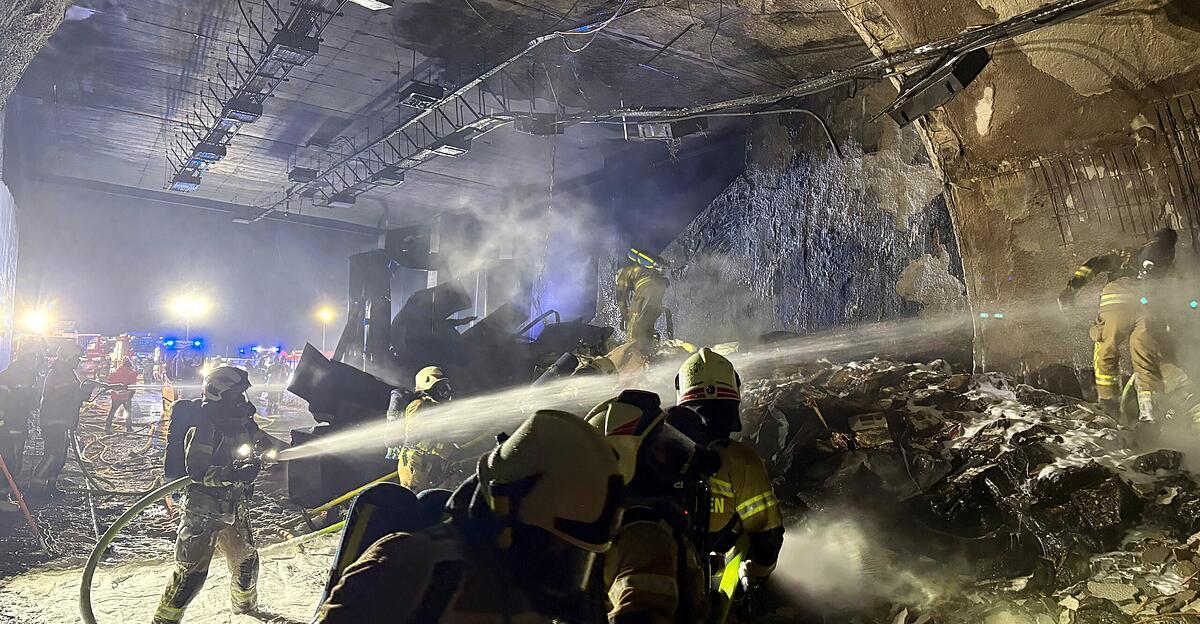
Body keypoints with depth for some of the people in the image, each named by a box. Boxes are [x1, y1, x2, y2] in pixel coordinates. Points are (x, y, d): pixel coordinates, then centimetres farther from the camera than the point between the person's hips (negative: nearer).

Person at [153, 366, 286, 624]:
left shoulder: (242, 421, 2)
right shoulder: (203, 428, -21)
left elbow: (263, 442, 20)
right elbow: (195, 469, -29)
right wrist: (230, 474, -42)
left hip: (234, 508, 8)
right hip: (203, 510, -8)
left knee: (245, 561, 20)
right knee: (191, 571, -8)